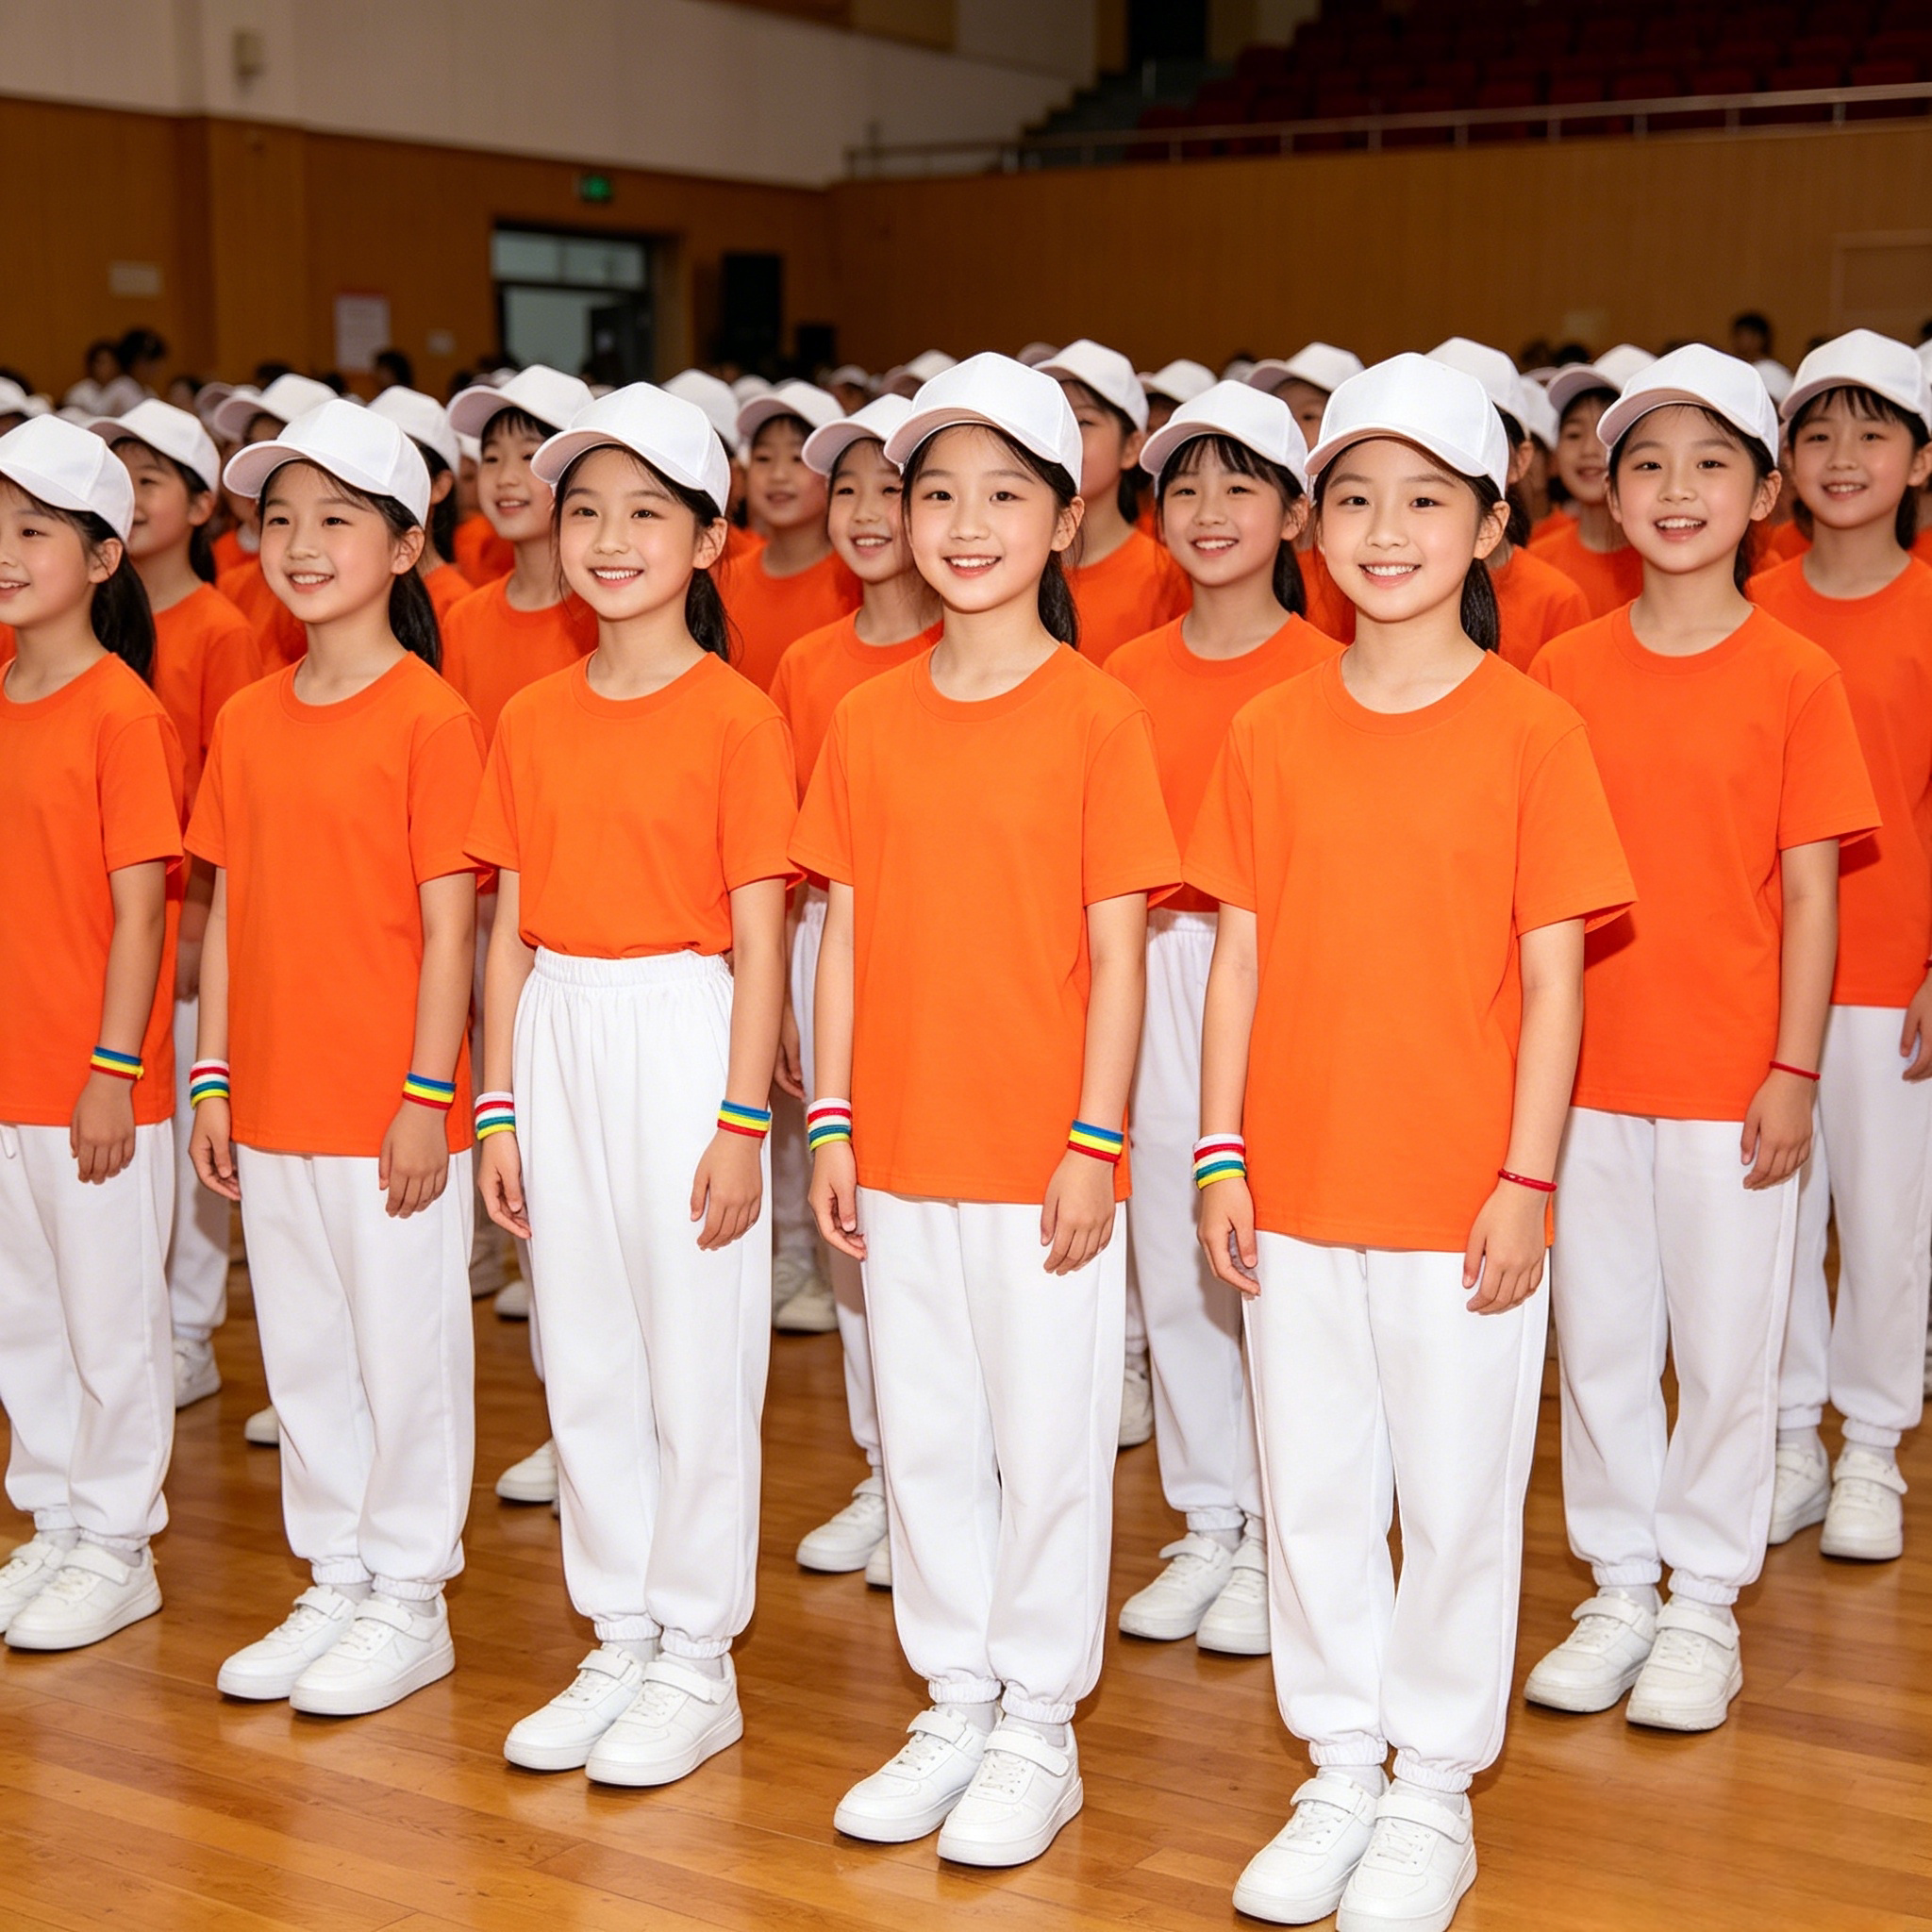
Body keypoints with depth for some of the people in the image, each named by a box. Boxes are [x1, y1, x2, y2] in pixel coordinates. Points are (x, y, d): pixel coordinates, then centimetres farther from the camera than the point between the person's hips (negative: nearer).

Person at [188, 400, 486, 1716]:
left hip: (392, 1106, -6)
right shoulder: (247, 722, 8)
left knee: (406, 1350, 5)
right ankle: (335, 1584, 30)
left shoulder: (429, 717, -10)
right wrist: (212, 1080, 7)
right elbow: (231, 914, 10)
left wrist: (430, 1096, -13)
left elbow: (448, 925, -11)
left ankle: (409, 1605, 19)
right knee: (304, 1349, 15)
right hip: (271, 1101, 6)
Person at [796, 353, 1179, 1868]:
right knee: (926, 1439, 13)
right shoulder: (868, 721, 5)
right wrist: (832, 1125, 5)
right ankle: (956, 1704, 29)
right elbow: (847, 936, 8)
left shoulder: (1098, 718, -6)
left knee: (1049, 1445, 5)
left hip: (1041, 1152, -4)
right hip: (902, 1149, 4)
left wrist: (1096, 1141, -10)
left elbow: (1118, 953, -7)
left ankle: (1039, 1731, 20)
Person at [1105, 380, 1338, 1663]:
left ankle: (1276, 1543, 14)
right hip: (1151, 983, 5)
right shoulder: (1132, 674, 8)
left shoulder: (1324, 674, -4)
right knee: (1174, 1268, 11)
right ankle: (1207, 1524, 25)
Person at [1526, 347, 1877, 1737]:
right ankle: (1620, 1589, 26)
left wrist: (1795, 1070, -7)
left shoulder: (1795, 678, -4)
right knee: (1599, 1338, 10)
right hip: (1589, 1070, 3)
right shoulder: (1567, 672, 3)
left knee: (1727, 1348, 6)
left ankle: (1705, 1608, 21)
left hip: (1731, 1077, -2)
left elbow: (1810, 891, -4)